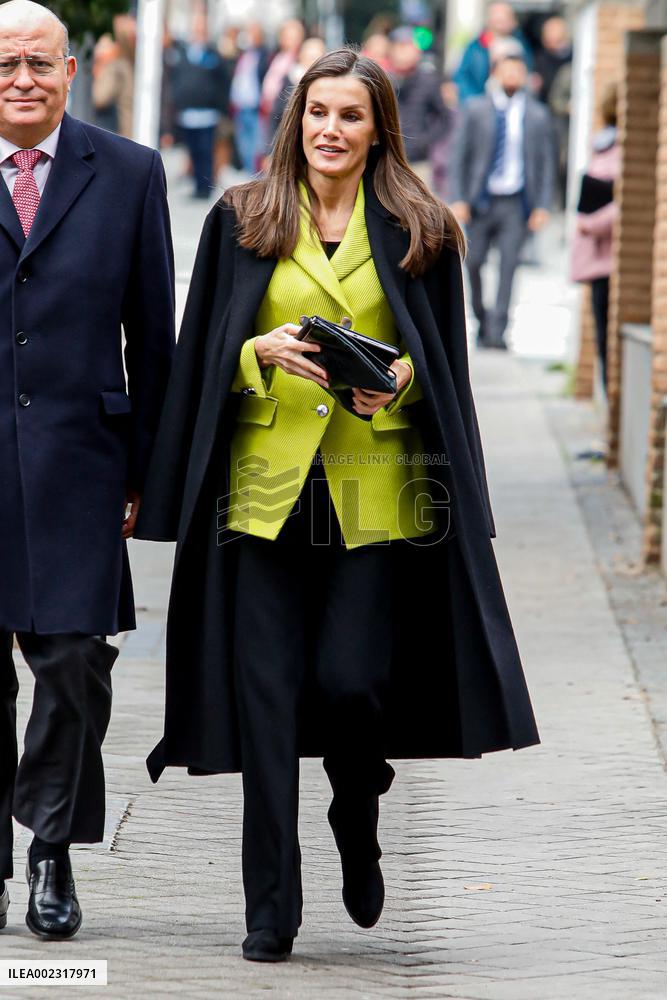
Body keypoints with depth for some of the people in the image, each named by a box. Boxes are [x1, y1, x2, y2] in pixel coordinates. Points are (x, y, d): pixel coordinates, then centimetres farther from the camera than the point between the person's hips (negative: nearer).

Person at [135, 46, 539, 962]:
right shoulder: (242, 222, 7)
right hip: (268, 481, 1)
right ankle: (271, 910, 5)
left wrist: (399, 378, -10)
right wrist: (263, 352, -10)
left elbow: (445, 359, 10)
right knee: (267, 691, -2)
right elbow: (204, 354, 9)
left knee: (350, 679, -7)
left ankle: (358, 822, 27)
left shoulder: (417, 231, 6)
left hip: (377, 488, -1)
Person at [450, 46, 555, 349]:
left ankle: (496, 331, -7)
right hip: (481, 201, 1)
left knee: (508, 265, -9)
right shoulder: (475, 109, 4)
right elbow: (460, 155, 5)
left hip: (516, 204, 0)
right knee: (473, 263, 3)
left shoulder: (537, 115, 6)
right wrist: (458, 199, -4)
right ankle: (482, 321, 23)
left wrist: (542, 206, 0)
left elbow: (546, 162, 8)